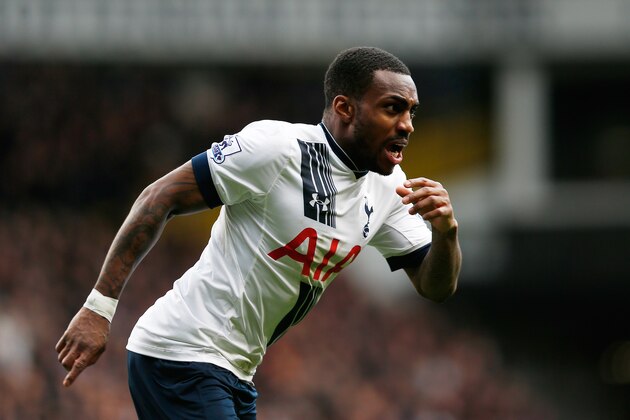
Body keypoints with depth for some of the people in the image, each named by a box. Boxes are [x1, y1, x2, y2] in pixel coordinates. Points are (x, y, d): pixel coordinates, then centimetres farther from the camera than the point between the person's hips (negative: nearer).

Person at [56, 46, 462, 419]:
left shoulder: (387, 187, 6)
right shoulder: (276, 146, -17)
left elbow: (437, 287, 10)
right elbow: (161, 197, -15)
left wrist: (445, 230, -14)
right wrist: (99, 308, -19)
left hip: (235, 372, 9)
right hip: (182, 355, -9)